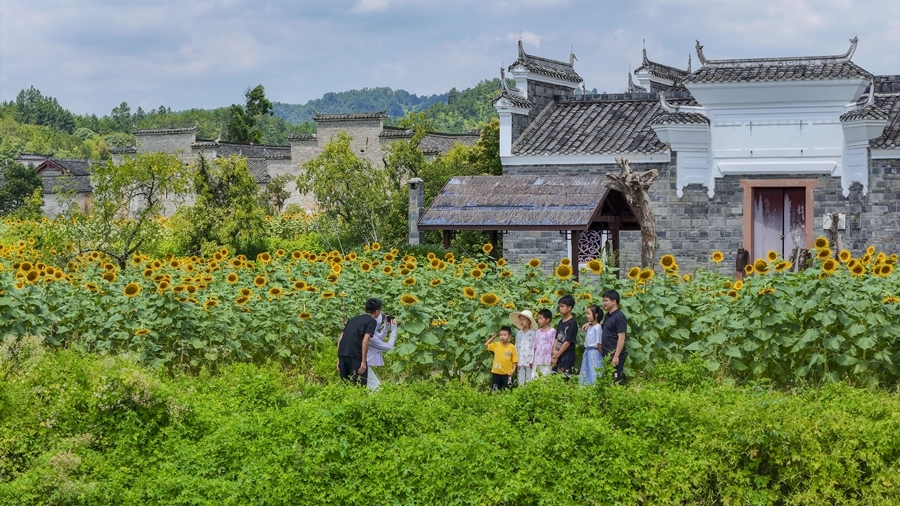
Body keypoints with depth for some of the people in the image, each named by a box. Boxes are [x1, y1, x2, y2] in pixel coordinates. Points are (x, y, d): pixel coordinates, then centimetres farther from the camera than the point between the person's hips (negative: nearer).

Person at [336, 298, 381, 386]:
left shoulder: (354, 319, 24)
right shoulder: (371, 321, 4)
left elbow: (340, 338, 20)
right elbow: (365, 341, -10)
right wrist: (363, 362, -11)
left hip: (342, 354, 7)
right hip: (355, 356, -7)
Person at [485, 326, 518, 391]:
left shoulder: (512, 347, -5)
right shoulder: (496, 345, 3)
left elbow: (514, 361, -3)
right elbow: (486, 345, 16)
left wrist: (513, 370, -15)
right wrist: (492, 338, 6)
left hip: (507, 374, -3)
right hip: (496, 373, 3)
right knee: (494, 391, 6)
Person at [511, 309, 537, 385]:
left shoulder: (533, 333, -3)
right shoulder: (518, 333, 12)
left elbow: (534, 348, -4)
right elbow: (516, 348, 14)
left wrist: (533, 361, -10)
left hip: (529, 362, -5)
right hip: (520, 362, 5)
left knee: (529, 381, -3)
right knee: (521, 382, 5)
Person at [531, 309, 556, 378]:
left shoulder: (552, 331, -2)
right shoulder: (537, 332, 14)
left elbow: (554, 346, -3)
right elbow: (535, 347, 15)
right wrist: (532, 361, 11)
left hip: (547, 362, -6)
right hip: (537, 361, 6)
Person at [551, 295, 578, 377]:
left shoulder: (572, 323, -8)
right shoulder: (561, 322, 15)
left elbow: (568, 342, -12)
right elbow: (556, 338, 13)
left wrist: (557, 355, -11)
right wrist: (554, 351, -6)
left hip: (567, 357, -7)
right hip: (557, 356, 7)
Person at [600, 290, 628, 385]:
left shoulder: (619, 317, -14)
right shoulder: (608, 315, 12)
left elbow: (621, 338, -18)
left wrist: (616, 356, -22)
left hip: (615, 353, -9)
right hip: (607, 354, 9)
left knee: (616, 380, -6)